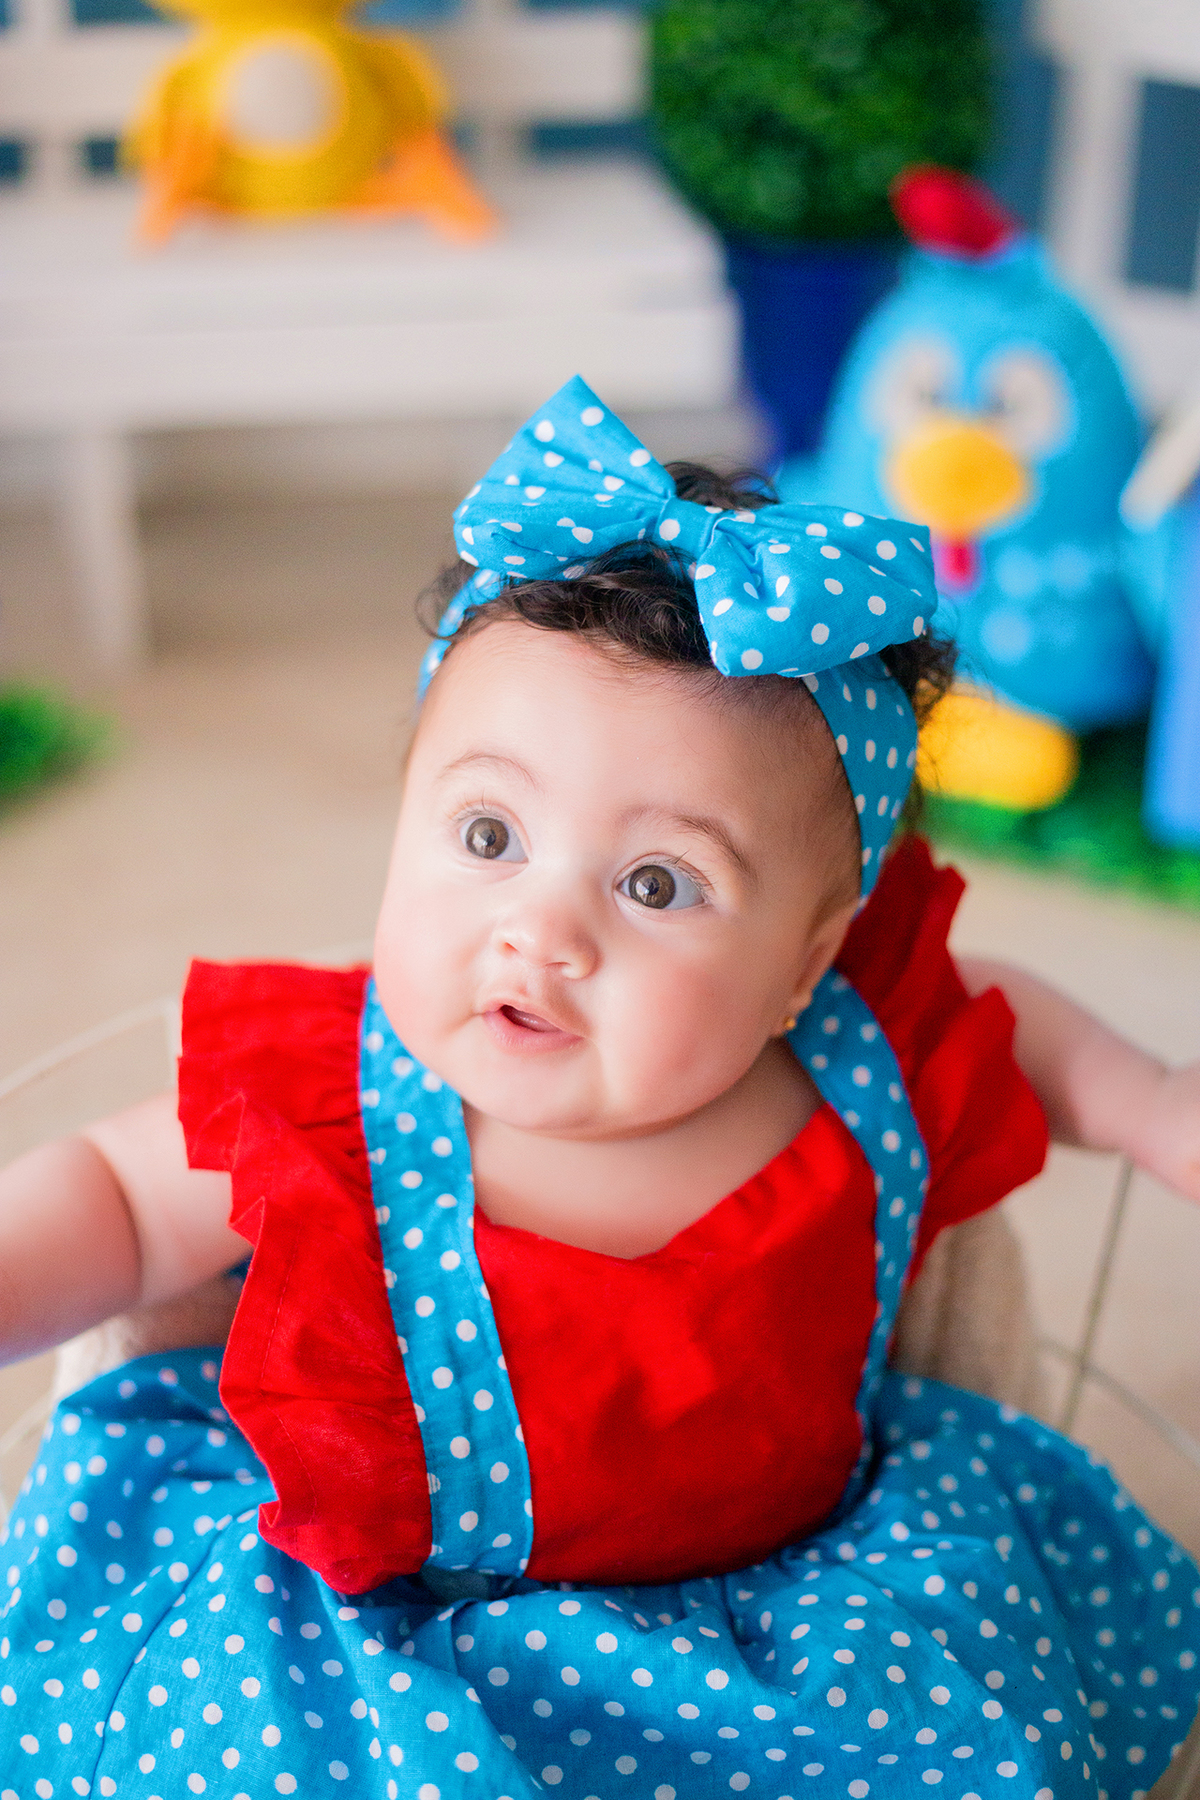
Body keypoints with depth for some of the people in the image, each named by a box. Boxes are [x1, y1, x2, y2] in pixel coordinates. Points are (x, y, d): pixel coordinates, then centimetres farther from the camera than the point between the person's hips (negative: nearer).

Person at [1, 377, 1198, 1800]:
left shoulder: (874, 1076, -14)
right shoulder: (319, 1096, -21)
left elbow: (1006, 1023, 10)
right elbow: (115, 1200, -3)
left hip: (786, 1592, 2)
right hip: (384, 1606, -1)